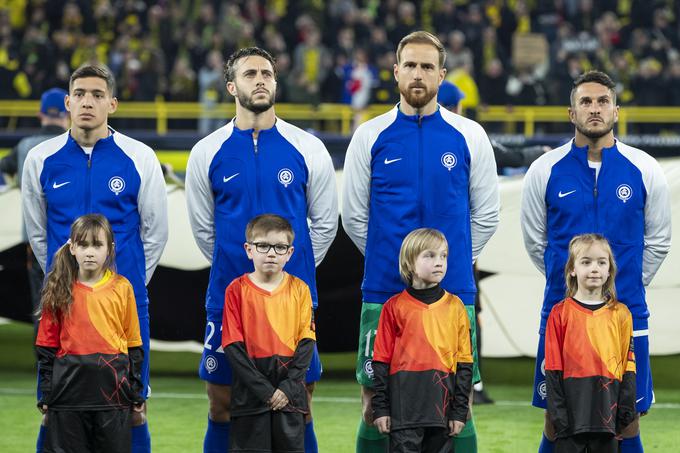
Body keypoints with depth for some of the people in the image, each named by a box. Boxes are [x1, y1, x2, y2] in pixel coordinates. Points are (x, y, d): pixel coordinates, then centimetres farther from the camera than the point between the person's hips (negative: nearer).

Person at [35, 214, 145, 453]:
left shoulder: (122, 288, 3)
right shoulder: (60, 290, 4)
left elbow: (133, 344, 6)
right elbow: (47, 345, 6)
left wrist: (136, 392, 5)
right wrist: (46, 394, 2)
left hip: (112, 388, 0)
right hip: (69, 387, 0)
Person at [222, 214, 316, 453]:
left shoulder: (299, 289, 4)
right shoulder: (237, 290, -2)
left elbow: (306, 341, 1)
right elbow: (233, 346, -6)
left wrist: (288, 387, -11)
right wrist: (264, 390, -13)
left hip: (290, 394, 2)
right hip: (251, 393, -2)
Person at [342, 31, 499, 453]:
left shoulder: (469, 136, 3)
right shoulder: (370, 136, 4)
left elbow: (486, 214, 11)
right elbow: (354, 216, 10)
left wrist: (452, 260, 12)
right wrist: (389, 259, 12)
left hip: (452, 295, 0)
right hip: (383, 293, 0)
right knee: (375, 408, 2)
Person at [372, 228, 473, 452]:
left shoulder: (455, 307, 7)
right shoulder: (395, 307, 3)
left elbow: (464, 362, 7)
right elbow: (382, 361, 5)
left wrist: (460, 410, 3)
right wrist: (380, 408, 0)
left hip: (442, 404, 2)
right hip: (404, 406, -2)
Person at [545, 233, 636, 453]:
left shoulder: (621, 314, 7)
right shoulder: (560, 313, 2)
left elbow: (628, 368, 7)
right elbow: (553, 369, 0)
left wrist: (625, 414, 0)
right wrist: (558, 415, -6)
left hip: (607, 414, 2)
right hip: (572, 415, -2)